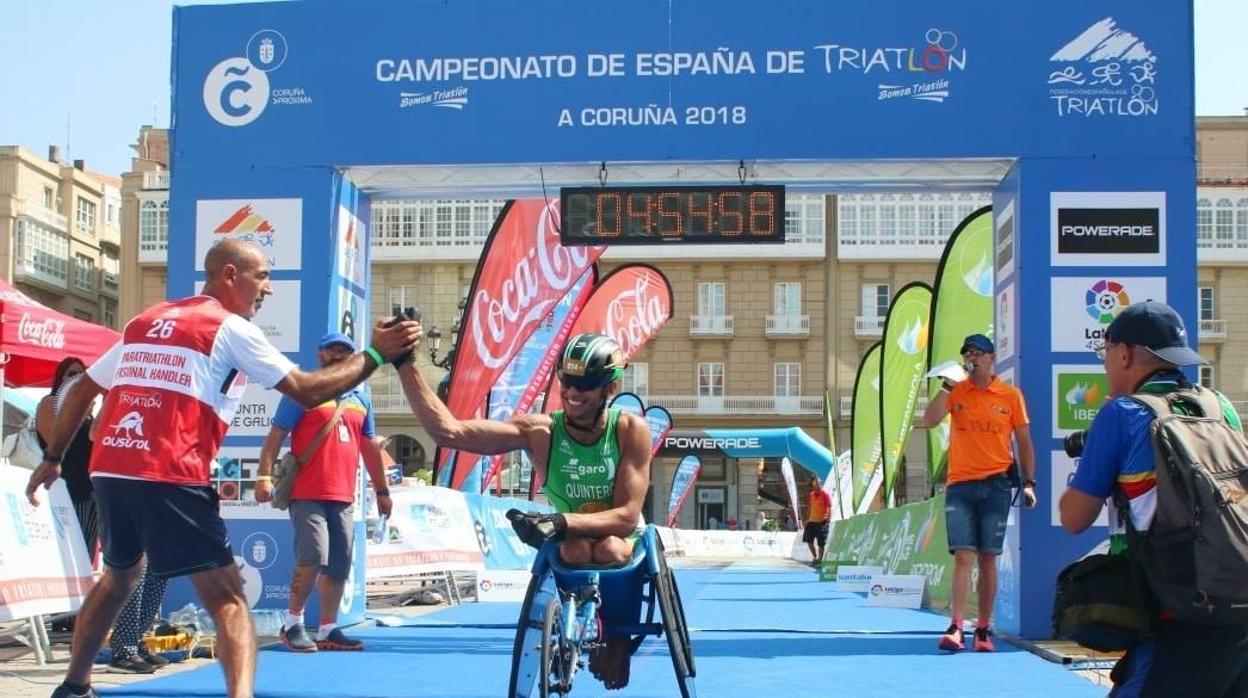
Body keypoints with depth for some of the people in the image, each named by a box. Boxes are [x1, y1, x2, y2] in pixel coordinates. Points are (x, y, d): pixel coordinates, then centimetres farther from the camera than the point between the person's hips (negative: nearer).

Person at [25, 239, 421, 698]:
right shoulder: (231, 328, 1)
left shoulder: (144, 322, 21)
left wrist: (52, 459, 32)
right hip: (169, 477, -7)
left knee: (119, 576, 29)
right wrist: (375, 355, 4)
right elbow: (308, 391, -3)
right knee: (227, 597, -4)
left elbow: (82, 390, 25)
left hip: (109, 470, 7)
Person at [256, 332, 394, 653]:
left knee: (339, 566, 6)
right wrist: (264, 474, -16)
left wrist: (381, 490, 25)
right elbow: (276, 435, -4)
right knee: (312, 558, -16)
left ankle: (328, 630, 13)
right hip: (308, 495, -6)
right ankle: (292, 624, -2)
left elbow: (369, 447, 25)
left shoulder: (360, 400, 18)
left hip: (344, 499, 6)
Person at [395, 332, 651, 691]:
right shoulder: (540, 431, -15)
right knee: (576, 549, -33)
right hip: (574, 550, 1)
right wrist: (405, 364, -34)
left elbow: (627, 517, -23)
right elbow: (447, 430, -24)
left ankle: (618, 632, -9)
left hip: (626, 547, -1)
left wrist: (562, 522, -40)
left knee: (610, 549, -35)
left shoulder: (631, 430, -17)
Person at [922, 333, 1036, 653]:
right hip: (960, 485, 0)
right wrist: (946, 385, -14)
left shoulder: (1011, 395, 5)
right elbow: (929, 421, -9)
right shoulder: (955, 392, 5)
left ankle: (984, 629, 11)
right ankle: (956, 628, -12)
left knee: (988, 558, 5)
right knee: (963, 556, -8)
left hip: (996, 484, 0)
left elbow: (1024, 441, 8)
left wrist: (1029, 482, 2)